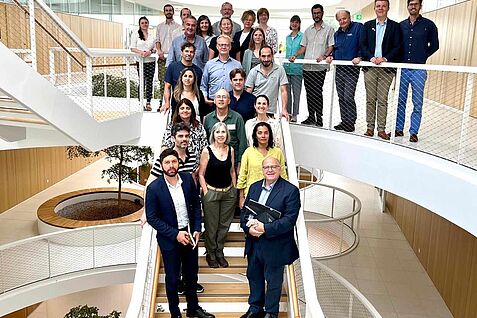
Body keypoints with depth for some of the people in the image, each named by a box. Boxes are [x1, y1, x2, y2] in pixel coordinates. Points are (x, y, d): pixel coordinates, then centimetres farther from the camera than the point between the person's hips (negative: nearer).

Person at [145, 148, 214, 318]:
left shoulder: (187, 179, -7)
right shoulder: (154, 188, -17)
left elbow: (196, 204, 5)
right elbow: (152, 218, -13)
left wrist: (197, 229, -4)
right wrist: (175, 234, -17)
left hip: (190, 234, 4)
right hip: (169, 239, -4)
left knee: (191, 274, 19)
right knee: (172, 278, 12)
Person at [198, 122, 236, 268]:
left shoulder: (230, 150, 3)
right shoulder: (207, 151, -10)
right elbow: (201, 174, -6)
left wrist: (234, 190, 10)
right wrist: (205, 192, -10)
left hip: (228, 192, 4)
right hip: (211, 192, -4)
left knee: (224, 225, 12)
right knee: (211, 226, 5)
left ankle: (220, 252, 28)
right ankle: (210, 254, 23)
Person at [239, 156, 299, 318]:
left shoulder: (291, 190, -13)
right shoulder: (254, 187, 7)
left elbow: (289, 220, -19)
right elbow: (244, 211, 7)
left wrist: (265, 228, -24)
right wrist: (249, 228, -13)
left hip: (275, 245, -5)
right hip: (253, 243, 5)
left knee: (273, 280, 11)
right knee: (253, 276, 20)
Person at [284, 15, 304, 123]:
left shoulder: (302, 36, -3)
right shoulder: (288, 37, 16)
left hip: (297, 68, -5)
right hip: (287, 68, 6)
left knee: (296, 92, -1)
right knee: (287, 92, 7)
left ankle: (294, 114, 5)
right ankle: (287, 112, 16)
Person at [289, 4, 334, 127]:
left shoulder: (328, 29, 5)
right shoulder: (308, 30, 18)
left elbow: (331, 46, -2)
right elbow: (303, 47, 18)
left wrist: (324, 56, -20)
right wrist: (295, 56, 2)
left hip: (320, 67, -5)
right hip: (307, 67, 5)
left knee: (317, 92, -9)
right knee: (309, 92, 8)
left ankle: (319, 118, -3)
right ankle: (311, 117, 16)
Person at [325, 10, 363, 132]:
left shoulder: (358, 27, -4)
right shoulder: (337, 33, 17)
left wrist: (359, 57, -23)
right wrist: (331, 56, 7)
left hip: (351, 69, -7)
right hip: (339, 69, 7)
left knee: (348, 98, -12)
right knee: (341, 98, 11)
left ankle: (351, 123, -1)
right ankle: (344, 121, 21)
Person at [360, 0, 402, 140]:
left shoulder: (395, 26, 6)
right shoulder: (367, 25, 12)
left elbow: (397, 47, 0)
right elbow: (362, 45, 3)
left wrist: (385, 58, -14)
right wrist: (371, 57, -12)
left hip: (386, 68, -2)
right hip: (370, 67, 2)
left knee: (383, 100, -1)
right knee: (370, 99, 4)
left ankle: (381, 129, 3)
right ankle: (370, 127, 11)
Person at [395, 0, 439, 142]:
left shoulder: (428, 25, 1)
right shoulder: (401, 25, 9)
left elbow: (434, 45, 7)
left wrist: (422, 57, 3)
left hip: (419, 70, -3)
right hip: (402, 68, 3)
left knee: (417, 103, 0)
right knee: (400, 101, 8)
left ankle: (413, 132, 7)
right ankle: (399, 129, 17)